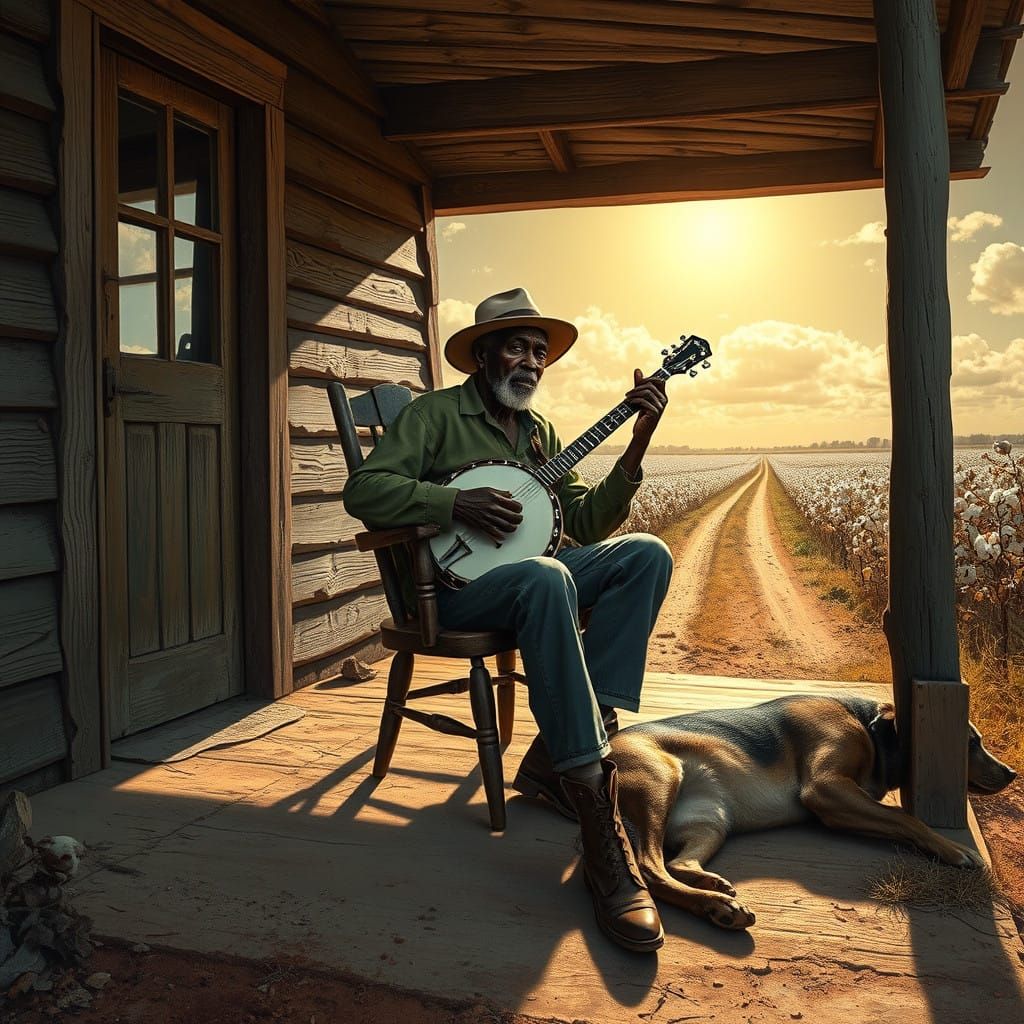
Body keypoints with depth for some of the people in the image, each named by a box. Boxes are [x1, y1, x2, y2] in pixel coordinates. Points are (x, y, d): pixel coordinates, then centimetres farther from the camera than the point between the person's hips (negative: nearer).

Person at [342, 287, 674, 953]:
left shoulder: (540, 431, 20)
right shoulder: (437, 412, 2)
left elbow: (590, 524, 10)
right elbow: (363, 490, -10)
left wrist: (638, 442, -1)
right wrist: (455, 503, -21)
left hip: (528, 576, 7)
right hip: (451, 584, -7)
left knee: (646, 554, -15)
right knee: (546, 580, -38)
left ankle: (557, 755, -22)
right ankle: (598, 815, -39)